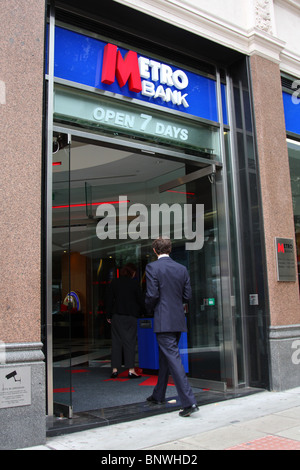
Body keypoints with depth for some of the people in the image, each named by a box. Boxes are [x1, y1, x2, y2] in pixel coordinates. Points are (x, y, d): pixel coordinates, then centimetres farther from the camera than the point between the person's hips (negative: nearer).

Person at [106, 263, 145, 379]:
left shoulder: (114, 283, 5)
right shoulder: (134, 283, -2)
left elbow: (110, 300, 5)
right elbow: (140, 299, 2)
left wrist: (109, 316, 11)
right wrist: (143, 310, 20)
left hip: (117, 316, 2)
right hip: (131, 316, -2)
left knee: (116, 341, 6)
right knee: (130, 341, 0)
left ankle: (115, 369, 6)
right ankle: (131, 370, -3)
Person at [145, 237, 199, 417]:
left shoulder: (152, 267, -9)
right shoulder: (182, 269, 7)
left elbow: (152, 294, -14)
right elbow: (187, 296, 7)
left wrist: (150, 308, 5)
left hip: (163, 320, -7)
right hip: (178, 320, 7)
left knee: (173, 358, -6)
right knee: (165, 357, 19)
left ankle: (189, 402, -11)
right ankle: (159, 396, 33)